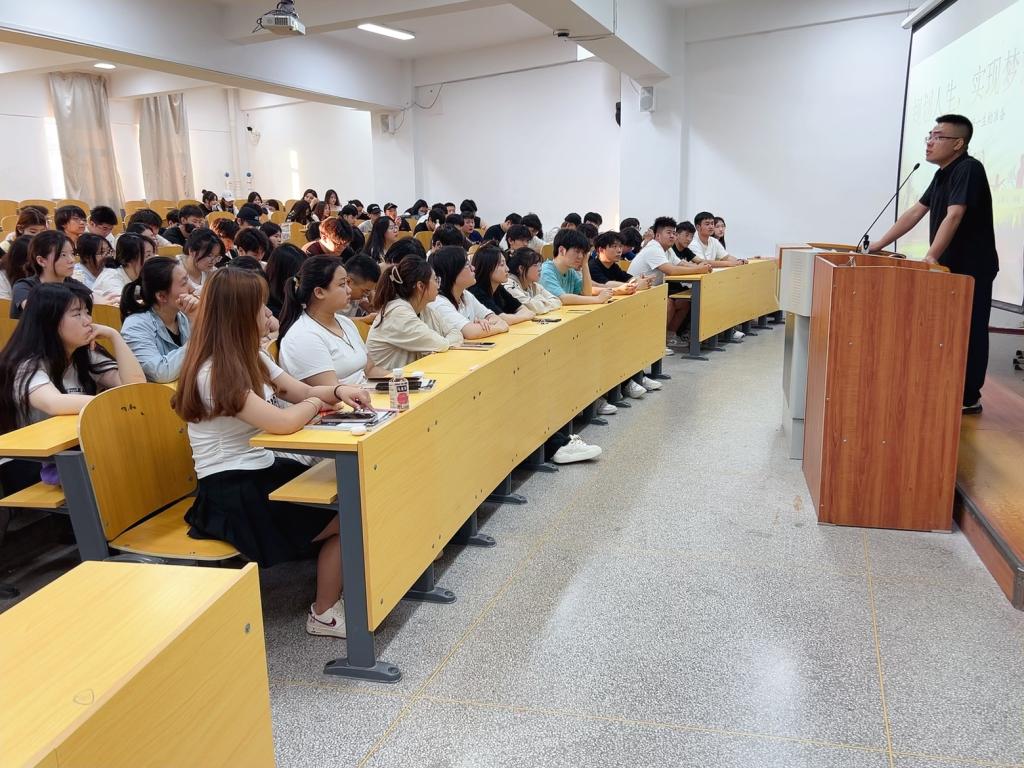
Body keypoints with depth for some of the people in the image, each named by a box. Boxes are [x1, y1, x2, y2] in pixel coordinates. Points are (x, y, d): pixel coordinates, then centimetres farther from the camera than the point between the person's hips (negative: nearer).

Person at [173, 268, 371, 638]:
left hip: (261, 471, 9)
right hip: (232, 492, -9)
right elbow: (284, 422, -31)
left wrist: (337, 391, -8)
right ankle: (324, 614, 8)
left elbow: (302, 392, 13)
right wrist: (315, 403, -9)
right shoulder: (214, 373, -23)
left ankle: (335, 588, 14)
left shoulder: (250, 357, 6)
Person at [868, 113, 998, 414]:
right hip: (949, 266, 9)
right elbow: (915, 212, 14)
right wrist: (880, 244, 10)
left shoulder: (968, 169, -17)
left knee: (968, 333, -1)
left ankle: (968, 398, 9)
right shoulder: (943, 174, 12)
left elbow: (954, 216, -27)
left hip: (972, 269, -9)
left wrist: (931, 256, -35)